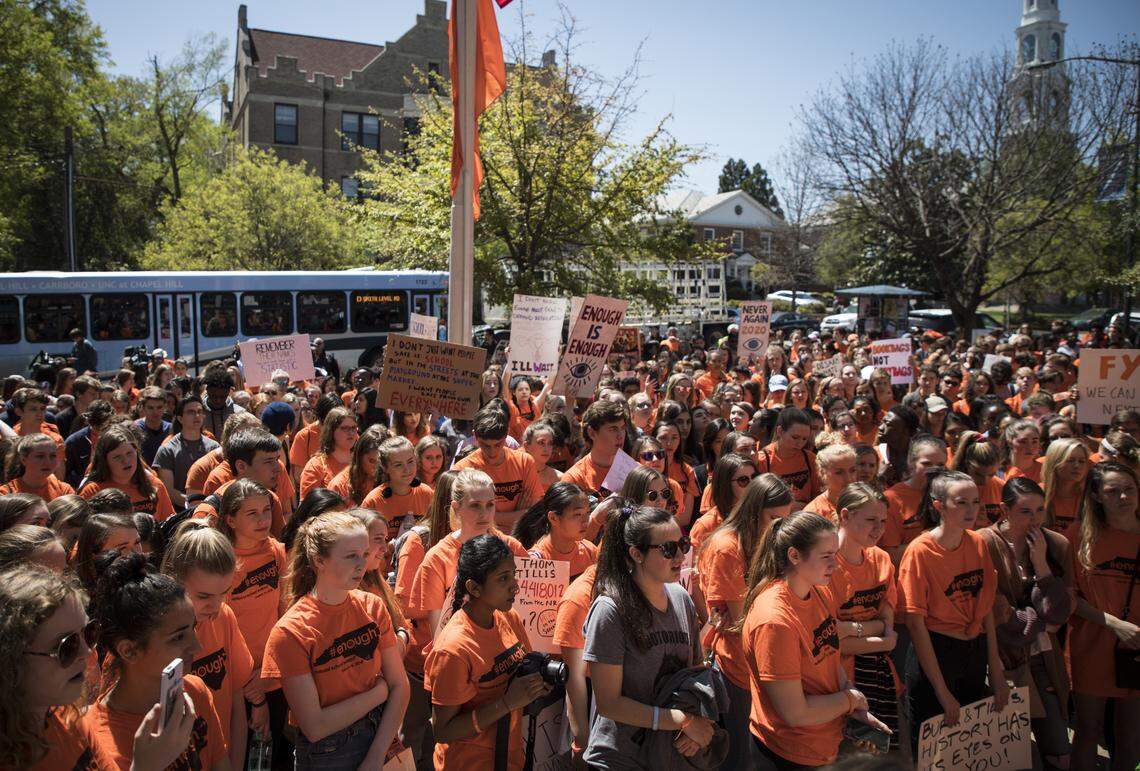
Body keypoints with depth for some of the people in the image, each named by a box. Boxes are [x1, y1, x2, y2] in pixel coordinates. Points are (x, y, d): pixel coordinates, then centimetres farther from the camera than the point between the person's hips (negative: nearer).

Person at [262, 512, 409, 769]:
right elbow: (315, 727, -20)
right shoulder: (290, 632, -20)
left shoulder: (373, 606, -8)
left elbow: (399, 685, -6)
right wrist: (378, 692, -13)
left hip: (382, 742, 4)